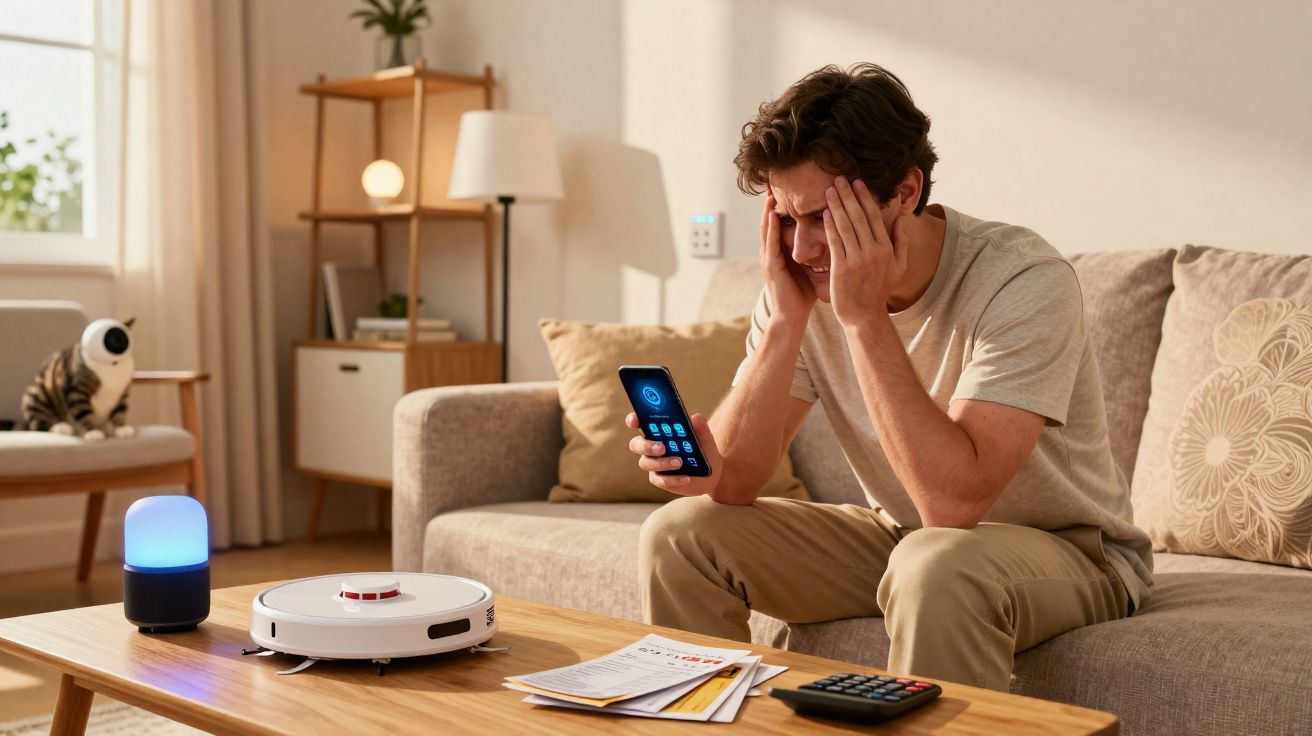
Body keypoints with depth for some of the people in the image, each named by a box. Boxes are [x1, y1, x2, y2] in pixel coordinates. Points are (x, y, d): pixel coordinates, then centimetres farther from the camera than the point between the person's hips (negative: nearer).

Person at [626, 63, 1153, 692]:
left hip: (1069, 551, -5)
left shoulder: (1022, 280, -26)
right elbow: (735, 481, -15)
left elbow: (953, 503, -36)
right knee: (680, 533, -7)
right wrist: (788, 318, -27)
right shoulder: (807, 280, -9)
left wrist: (865, 316, -33)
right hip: (903, 538, 6)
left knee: (937, 563, -39)